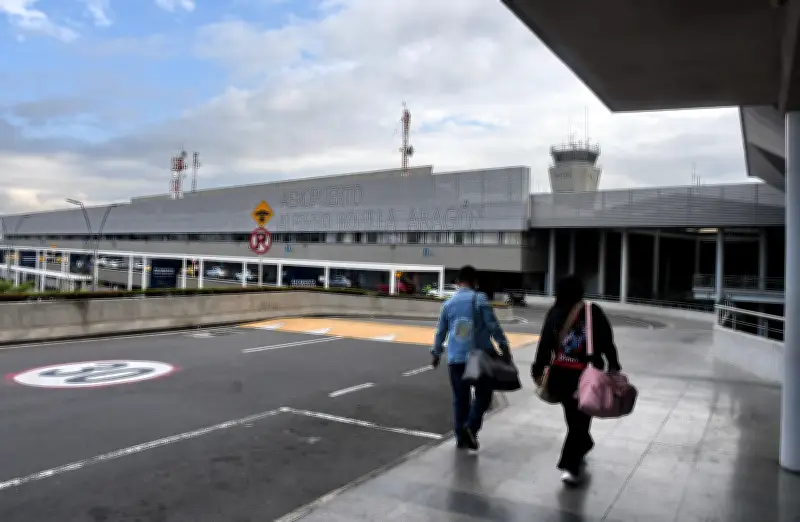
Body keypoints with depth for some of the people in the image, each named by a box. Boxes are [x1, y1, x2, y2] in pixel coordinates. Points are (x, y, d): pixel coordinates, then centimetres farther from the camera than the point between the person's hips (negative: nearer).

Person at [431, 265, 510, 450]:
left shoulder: (448, 303, 7)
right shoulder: (480, 299, -6)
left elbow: (440, 332, 14)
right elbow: (492, 325, -11)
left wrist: (436, 353, 26)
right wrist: (503, 344, -2)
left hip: (455, 359, 4)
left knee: (460, 399, 13)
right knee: (483, 395, 10)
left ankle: (461, 437, 15)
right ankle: (470, 426, -10)